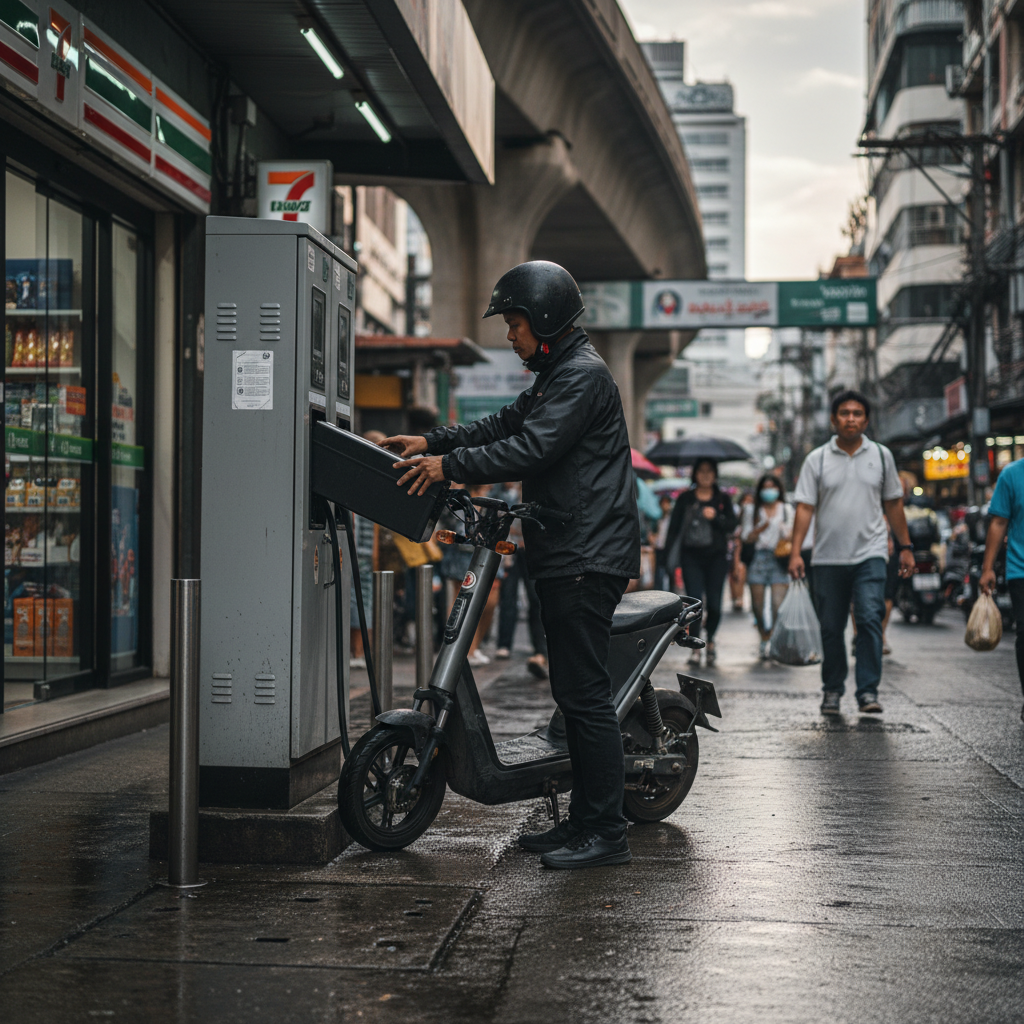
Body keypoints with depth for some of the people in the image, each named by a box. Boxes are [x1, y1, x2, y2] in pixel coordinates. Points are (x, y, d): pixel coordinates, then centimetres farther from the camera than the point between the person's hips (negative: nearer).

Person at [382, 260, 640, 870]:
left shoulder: (583, 374, -12)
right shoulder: (558, 375, 22)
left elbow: (531, 449, -21)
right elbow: (505, 425, 23)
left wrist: (450, 467, -20)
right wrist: (432, 442, 12)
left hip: (588, 560, -11)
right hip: (567, 559, 11)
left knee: (585, 695, -10)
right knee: (575, 692, 12)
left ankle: (607, 833, -6)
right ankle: (585, 820, 18)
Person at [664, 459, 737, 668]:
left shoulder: (723, 499, 11)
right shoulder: (685, 499, 10)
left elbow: (732, 525, 3)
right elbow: (674, 527, 8)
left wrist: (715, 517, -15)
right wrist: (672, 556, 0)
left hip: (716, 557, 1)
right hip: (691, 556, -1)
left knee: (714, 603, -1)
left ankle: (710, 639, 22)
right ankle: (696, 646, -3)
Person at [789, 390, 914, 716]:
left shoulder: (881, 455, 8)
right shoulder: (817, 459, 3)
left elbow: (893, 504, 14)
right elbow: (805, 508, -1)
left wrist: (905, 547, 13)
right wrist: (795, 552, -9)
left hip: (870, 555, 0)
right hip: (828, 558, 0)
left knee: (870, 620, -13)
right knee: (831, 628, 6)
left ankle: (868, 691, -9)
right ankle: (832, 690, 20)